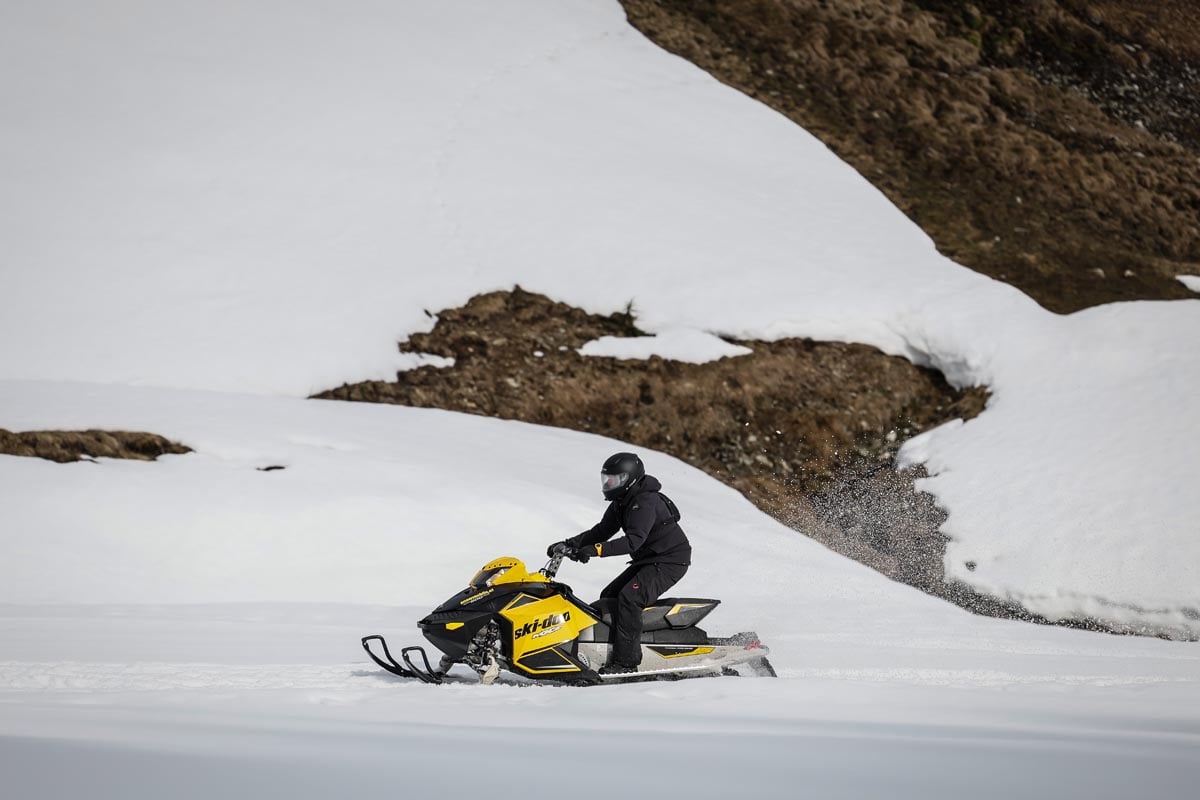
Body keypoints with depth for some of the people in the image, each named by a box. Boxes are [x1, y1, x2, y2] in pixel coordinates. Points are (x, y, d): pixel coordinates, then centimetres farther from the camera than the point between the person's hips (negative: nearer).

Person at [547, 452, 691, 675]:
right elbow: (601, 531, 11)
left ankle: (626, 660, -26)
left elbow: (634, 540, -34)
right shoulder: (621, 503, 9)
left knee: (629, 598, -26)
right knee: (609, 597, 8)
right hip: (647, 560, 11)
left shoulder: (646, 502, -23)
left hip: (670, 560, -11)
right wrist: (569, 544, -2)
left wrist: (597, 550, -41)